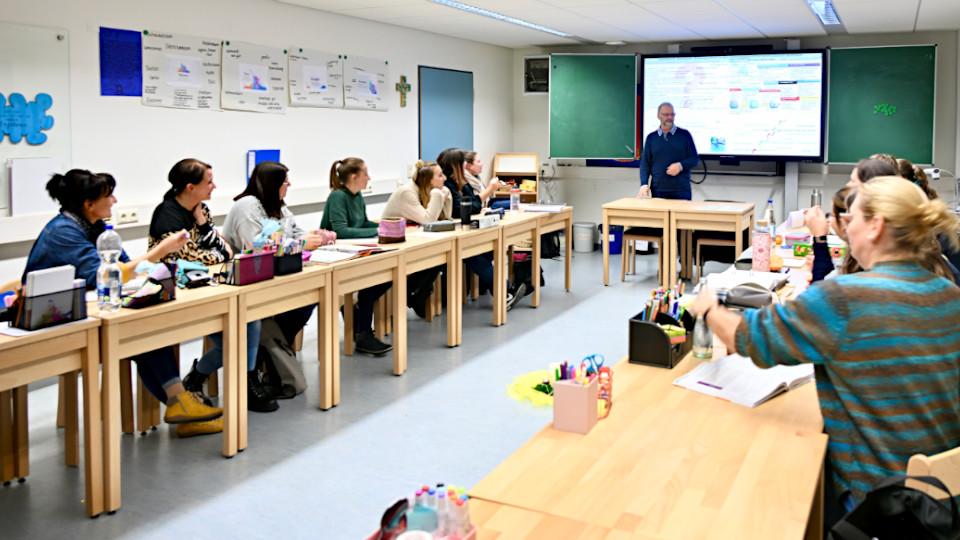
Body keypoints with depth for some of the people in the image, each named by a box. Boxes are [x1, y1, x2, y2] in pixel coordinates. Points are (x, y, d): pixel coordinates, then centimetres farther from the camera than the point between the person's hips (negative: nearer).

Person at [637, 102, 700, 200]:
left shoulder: (684, 135, 6)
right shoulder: (651, 138, 10)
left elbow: (695, 159, 7)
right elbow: (645, 163, 9)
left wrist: (680, 166, -12)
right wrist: (644, 184, -6)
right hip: (658, 191, 1)